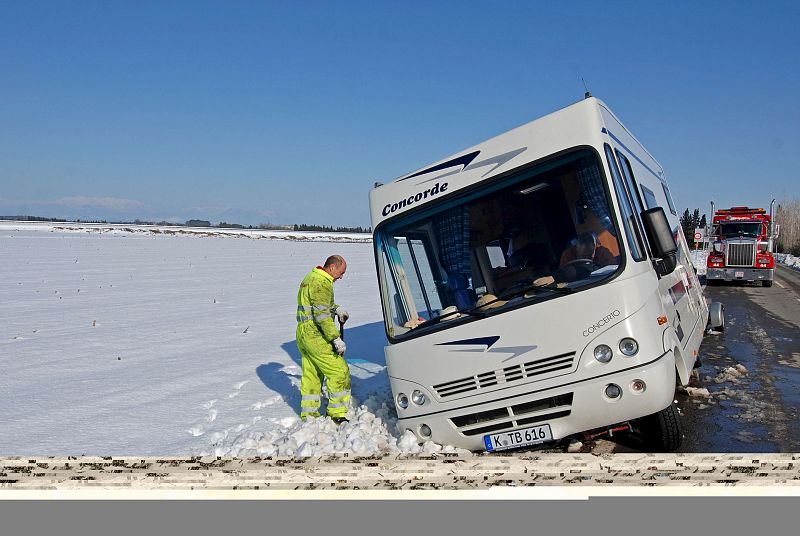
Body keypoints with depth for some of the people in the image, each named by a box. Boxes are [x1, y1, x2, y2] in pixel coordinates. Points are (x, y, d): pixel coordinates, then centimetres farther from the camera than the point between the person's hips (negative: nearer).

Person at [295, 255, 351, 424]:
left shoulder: (310, 277, 16)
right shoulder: (322, 283, -16)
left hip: (303, 333, 10)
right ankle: (337, 414, -2)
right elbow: (322, 314, -23)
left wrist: (336, 308, 11)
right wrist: (336, 338, -23)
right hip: (316, 336, -10)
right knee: (339, 371, -5)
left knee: (311, 375, 16)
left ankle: (308, 413, 23)